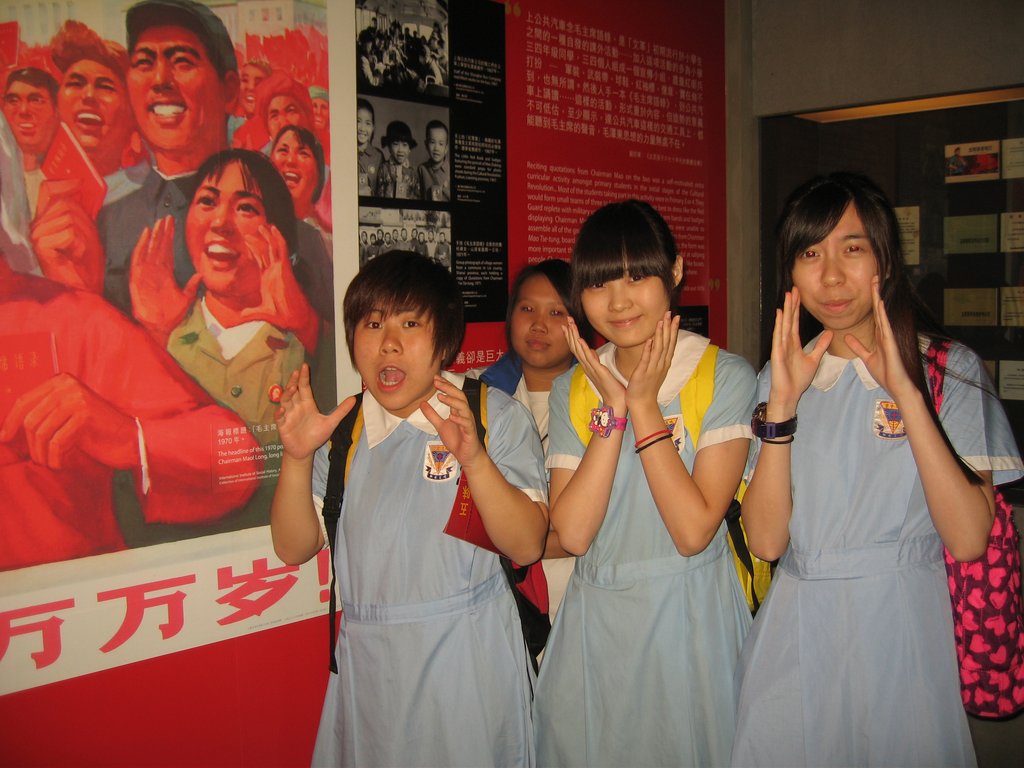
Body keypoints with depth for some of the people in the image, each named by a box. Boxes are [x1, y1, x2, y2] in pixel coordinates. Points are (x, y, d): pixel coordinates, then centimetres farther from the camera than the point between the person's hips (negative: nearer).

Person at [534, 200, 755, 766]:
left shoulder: (726, 376, -9)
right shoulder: (571, 388, 2)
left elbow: (694, 530, -18)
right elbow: (571, 533, -11)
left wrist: (644, 404, -17)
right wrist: (614, 408, -15)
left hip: (691, 619, -3)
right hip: (595, 622, 3)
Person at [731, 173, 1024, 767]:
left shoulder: (951, 369, -3)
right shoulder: (777, 378, 5)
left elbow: (969, 539, -15)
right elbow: (767, 540, -7)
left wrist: (905, 394, -20)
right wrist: (783, 403, -16)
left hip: (905, 629, -2)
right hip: (797, 635, 2)